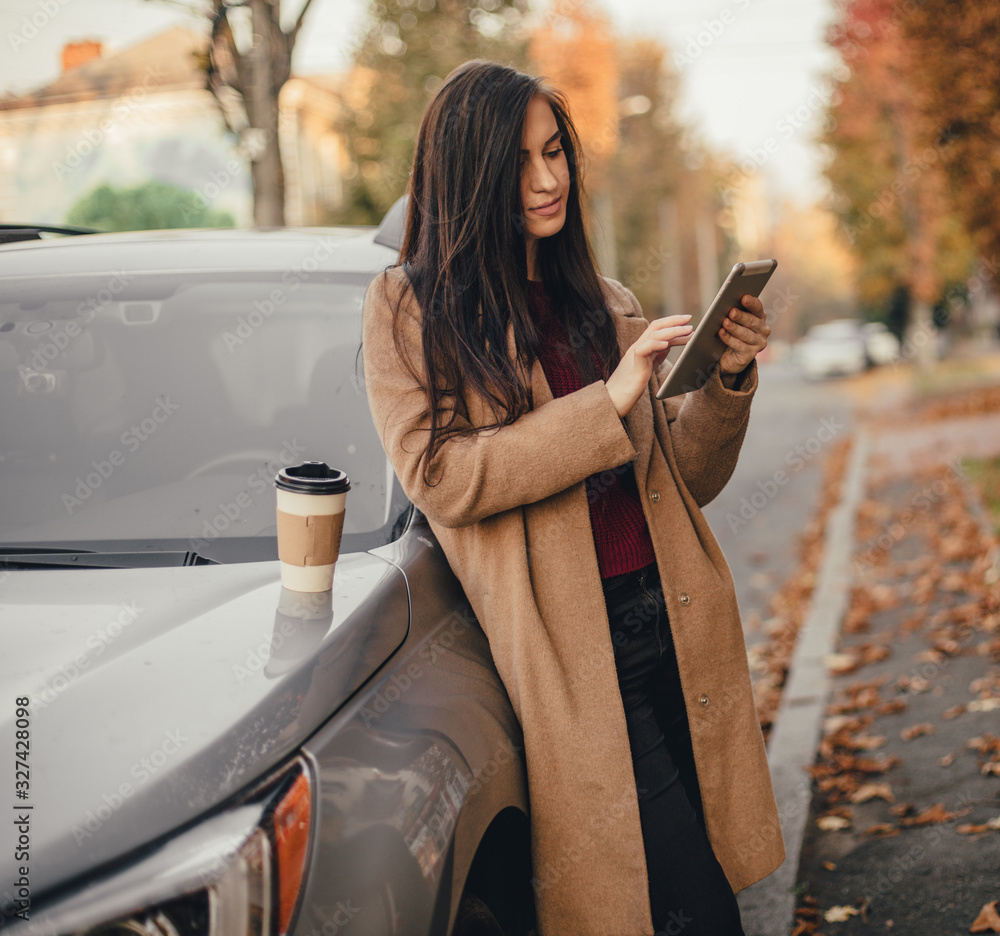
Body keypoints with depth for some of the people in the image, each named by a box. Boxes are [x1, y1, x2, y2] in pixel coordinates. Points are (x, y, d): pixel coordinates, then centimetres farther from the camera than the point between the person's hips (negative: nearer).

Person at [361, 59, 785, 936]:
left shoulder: (605, 303, 16)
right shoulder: (408, 307, 1)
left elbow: (683, 480, 15)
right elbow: (441, 479, -12)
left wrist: (725, 384, -4)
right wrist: (607, 403, -16)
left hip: (672, 624, 5)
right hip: (574, 646, -5)